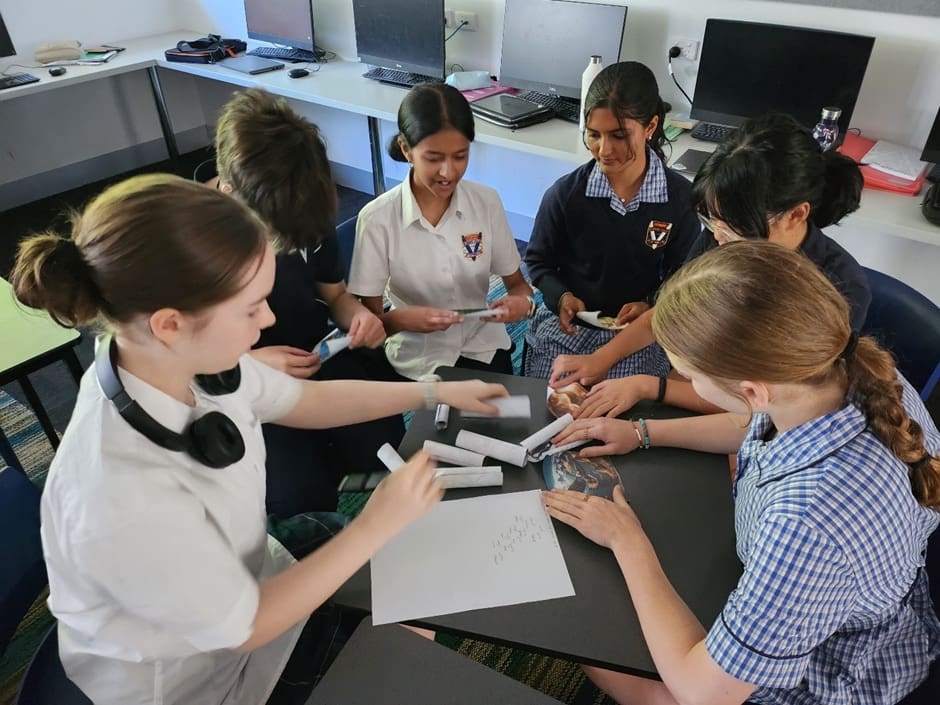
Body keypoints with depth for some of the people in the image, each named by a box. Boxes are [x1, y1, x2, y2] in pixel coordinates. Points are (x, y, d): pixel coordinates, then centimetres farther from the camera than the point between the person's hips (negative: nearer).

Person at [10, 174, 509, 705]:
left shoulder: (188, 363, -20)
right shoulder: (125, 498, -41)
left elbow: (307, 400, -2)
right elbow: (242, 628, -25)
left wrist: (434, 392, -2)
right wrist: (378, 525, -24)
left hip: (245, 579, 5)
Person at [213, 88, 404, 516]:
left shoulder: (309, 211, -7)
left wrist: (359, 315, -14)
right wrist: (250, 363, -26)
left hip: (321, 358, 4)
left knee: (380, 446, -14)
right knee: (303, 497, -22)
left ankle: (321, 458, 19)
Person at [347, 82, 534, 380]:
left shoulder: (487, 202, -5)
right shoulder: (377, 218, -14)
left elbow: (517, 283, 5)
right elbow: (369, 320, -8)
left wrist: (523, 302, -18)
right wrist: (401, 319, -30)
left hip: (483, 348, 2)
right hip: (418, 359, -2)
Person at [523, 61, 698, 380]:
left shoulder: (681, 197, -7)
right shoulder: (564, 193, -9)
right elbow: (538, 261, 5)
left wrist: (651, 305, -15)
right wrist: (561, 297, -14)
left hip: (640, 330, 0)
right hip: (567, 323, 0)